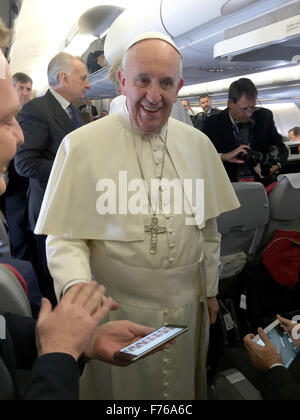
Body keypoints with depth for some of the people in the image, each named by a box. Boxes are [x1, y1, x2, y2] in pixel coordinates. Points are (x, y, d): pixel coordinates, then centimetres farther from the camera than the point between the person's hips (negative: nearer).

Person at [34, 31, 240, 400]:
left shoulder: (198, 144, 1)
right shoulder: (81, 145, -12)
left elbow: (208, 226, 9)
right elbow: (65, 237, -11)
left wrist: (210, 288, 13)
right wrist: (76, 285, -29)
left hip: (188, 307, 4)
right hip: (118, 312, -3)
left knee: (185, 386, 23)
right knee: (125, 388, 17)